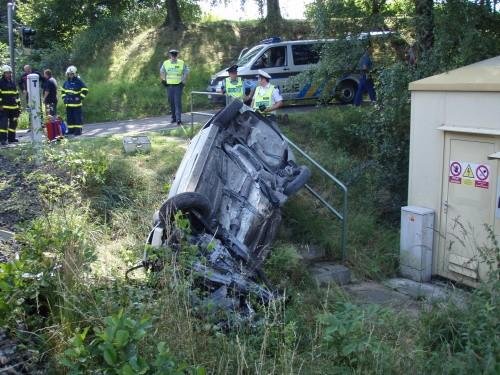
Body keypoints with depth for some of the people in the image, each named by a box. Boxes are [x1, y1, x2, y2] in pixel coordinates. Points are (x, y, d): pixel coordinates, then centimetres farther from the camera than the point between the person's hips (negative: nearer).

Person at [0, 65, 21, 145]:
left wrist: (19, 104, 19)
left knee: (13, 123, 10)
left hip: (13, 107, 7)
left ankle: (11, 138, 19)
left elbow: (17, 94, 22)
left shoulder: (13, 83, 17)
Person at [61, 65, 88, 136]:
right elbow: (63, 91, 29)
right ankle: (71, 129, 18)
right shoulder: (66, 82, 15)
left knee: (77, 117, -6)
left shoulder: (78, 81, -4)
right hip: (68, 104, 6)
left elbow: (85, 90, -7)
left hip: (76, 104, -6)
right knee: (69, 117, 10)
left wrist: (80, 98, -12)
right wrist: (64, 98, 16)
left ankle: (78, 130, -4)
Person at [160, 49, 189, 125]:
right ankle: (173, 118, 20)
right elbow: (162, 73, 18)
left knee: (178, 102, -11)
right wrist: (163, 81, 10)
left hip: (178, 85, -3)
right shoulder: (165, 63, 6)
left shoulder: (182, 63, 0)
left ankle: (178, 119, -15)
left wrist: (183, 82, 0)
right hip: (169, 85, 3)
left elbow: (186, 72, 6)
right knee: (171, 102, 8)